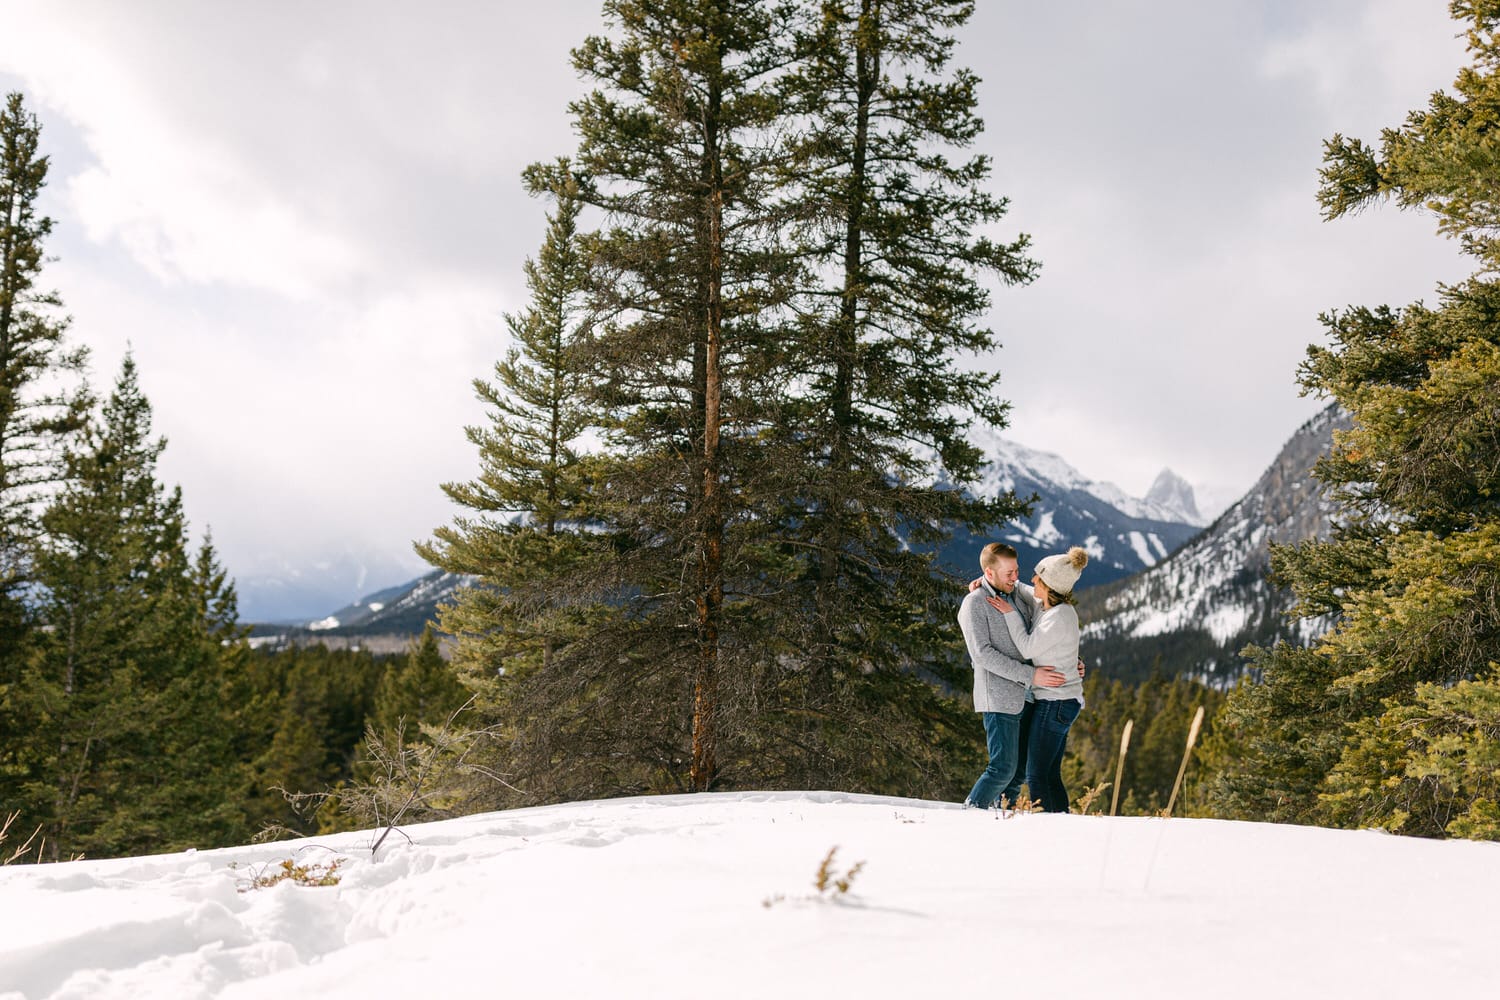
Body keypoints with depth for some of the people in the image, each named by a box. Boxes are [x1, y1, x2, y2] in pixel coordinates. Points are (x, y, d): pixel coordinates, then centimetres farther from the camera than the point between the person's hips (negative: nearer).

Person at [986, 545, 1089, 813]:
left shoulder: (1060, 616, -20)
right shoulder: (1043, 607, 8)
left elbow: (1027, 648, -16)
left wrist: (1009, 613, -9)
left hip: (1055, 703, -10)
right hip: (1054, 702, 10)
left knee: (1037, 776, -7)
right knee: (1050, 776, 12)